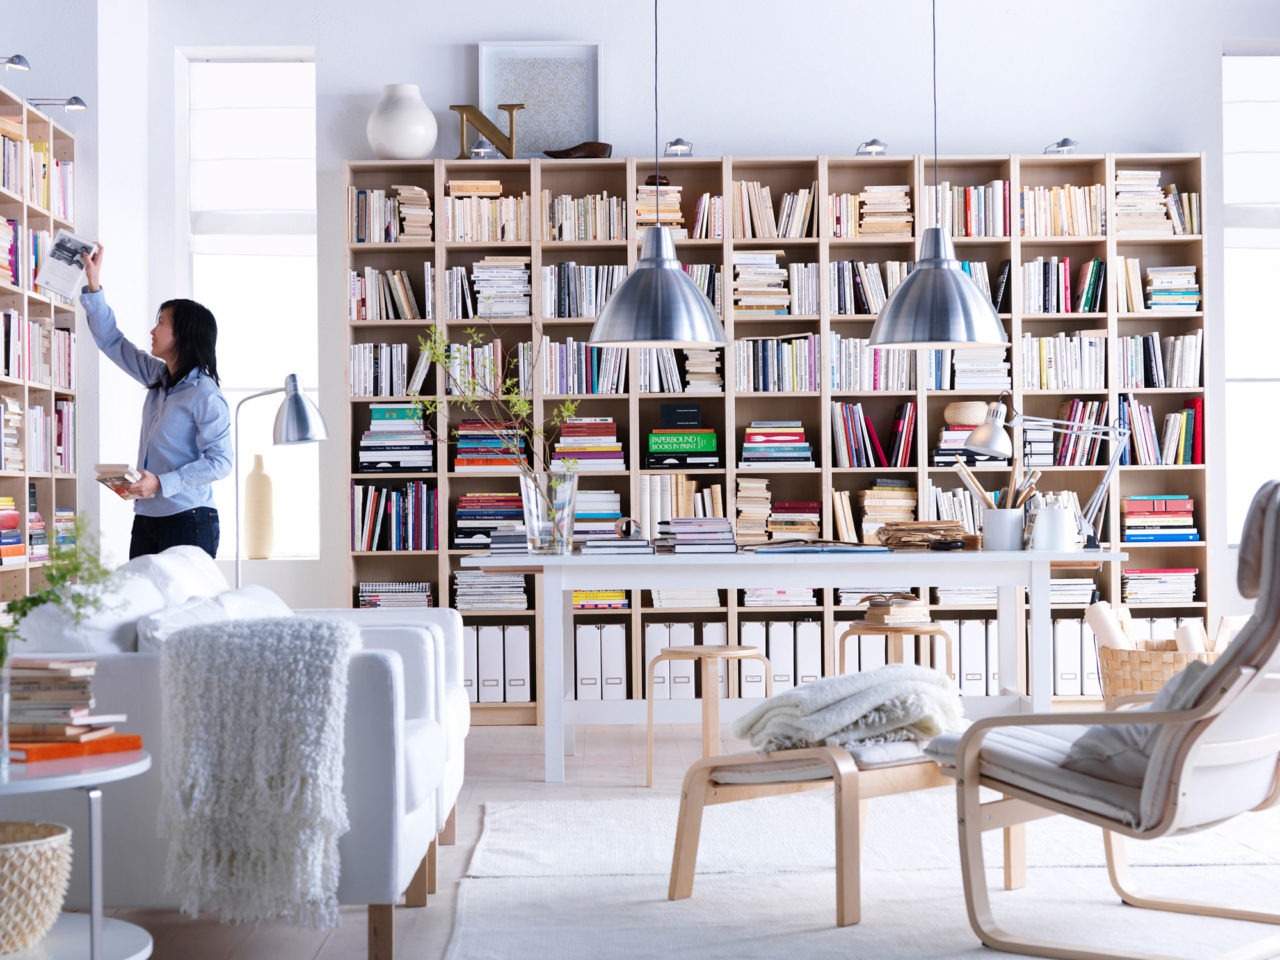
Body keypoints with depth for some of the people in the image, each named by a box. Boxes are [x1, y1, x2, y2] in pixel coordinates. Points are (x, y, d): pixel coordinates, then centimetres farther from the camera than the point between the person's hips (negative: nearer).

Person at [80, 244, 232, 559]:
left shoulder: (206, 397, -12)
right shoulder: (158, 378, 13)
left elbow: (220, 461, -16)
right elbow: (112, 342, 24)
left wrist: (162, 483, -22)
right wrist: (93, 285, 20)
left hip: (187, 523, -8)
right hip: (146, 521, 8)